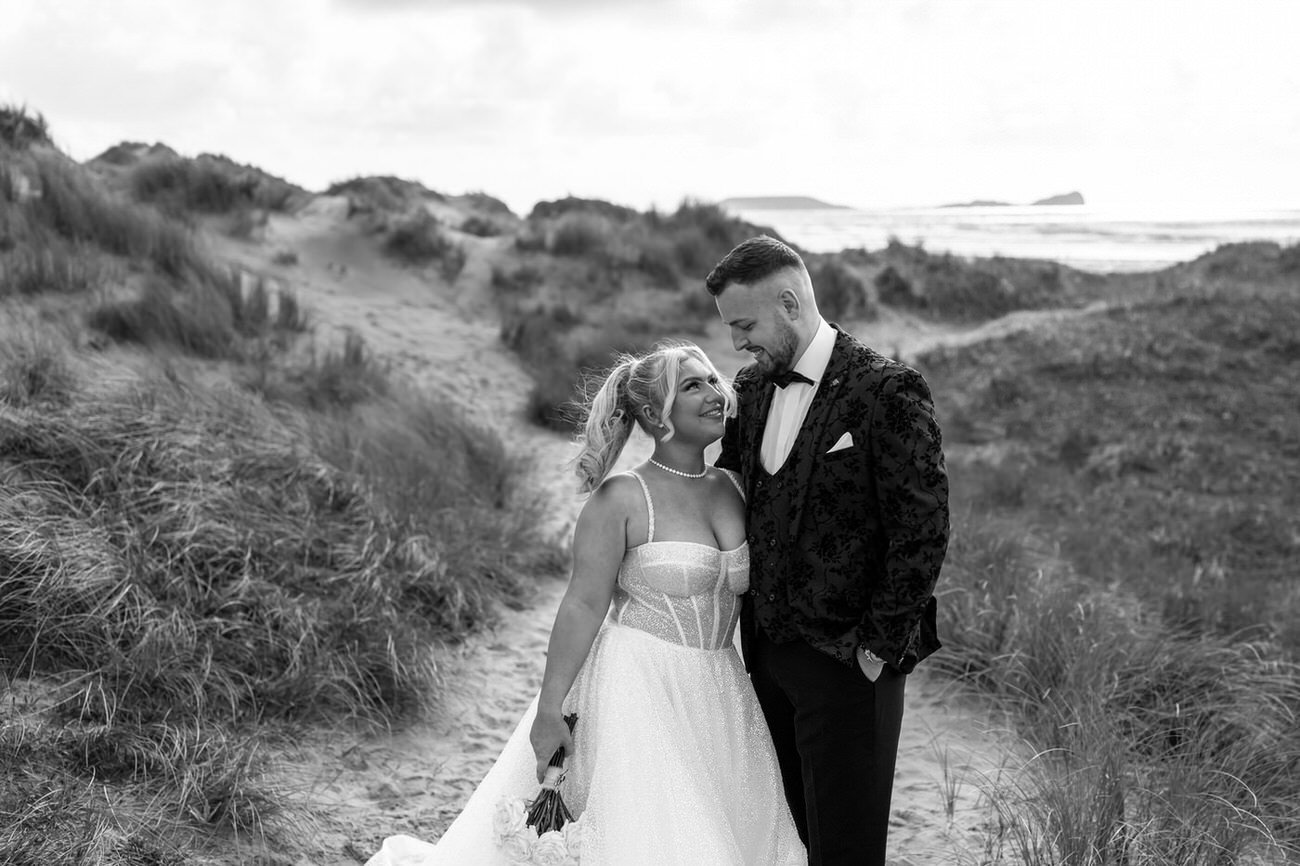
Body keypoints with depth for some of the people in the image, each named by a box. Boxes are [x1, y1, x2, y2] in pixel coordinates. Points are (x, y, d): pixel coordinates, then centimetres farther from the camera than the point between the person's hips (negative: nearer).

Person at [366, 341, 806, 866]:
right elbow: (583, 606, -13)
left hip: (716, 701, 6)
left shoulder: (736, 488, 5)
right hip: (636, 692, -6)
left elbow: (747, 594, 12)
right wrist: (550, 711, -15)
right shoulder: (621, 499, -12)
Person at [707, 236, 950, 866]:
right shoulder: (749, 388, 9)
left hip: (848, 663, -6)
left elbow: (923, 532, -14)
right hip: (766, 655, 6)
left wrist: (880, 646, -13)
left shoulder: (887, 391, -13)